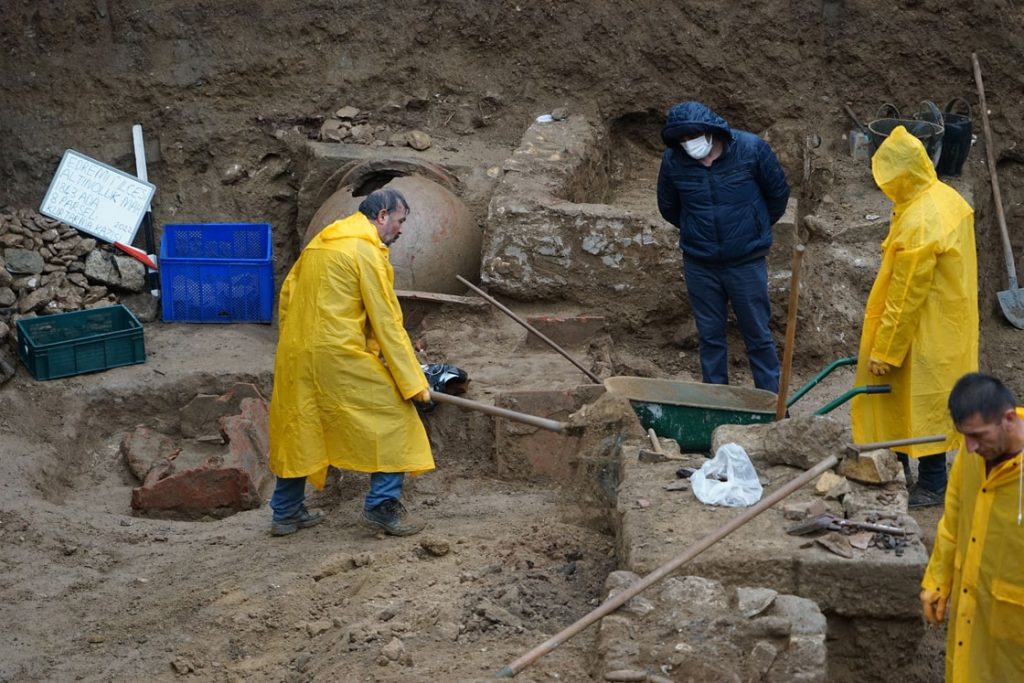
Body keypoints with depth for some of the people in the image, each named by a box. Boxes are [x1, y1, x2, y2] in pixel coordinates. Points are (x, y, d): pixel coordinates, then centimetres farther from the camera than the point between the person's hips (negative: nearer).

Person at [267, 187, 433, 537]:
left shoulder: (320, 242, 17)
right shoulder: (367, 250, -8)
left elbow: (287, 294, 20)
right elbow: (386, 321, -11)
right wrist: (414, 382, -8)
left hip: (295, 355, 8)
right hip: (339, 356, -8)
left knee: (297, 429, 18)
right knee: (391, 416, 2)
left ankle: (286, 513, 24)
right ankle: (383, 505, 1)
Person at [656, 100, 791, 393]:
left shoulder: (751, 149, -15)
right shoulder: (673, 160, -11)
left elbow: (779, 192, 2)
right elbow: (668, 207, 9)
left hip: (747, 261, -2)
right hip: (700, 265, 2)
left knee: (758, 334, 6)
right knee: (710, 336, 11)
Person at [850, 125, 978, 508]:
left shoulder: (918, 224, -29)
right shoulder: (946, 197, 1)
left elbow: (905, 296, -24)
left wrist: (884, 351, -16)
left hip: (924, 334, -10)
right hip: (949, 320, 10)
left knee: (920, 402, 4)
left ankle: (932, 486, 17)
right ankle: (895, 473, 32)